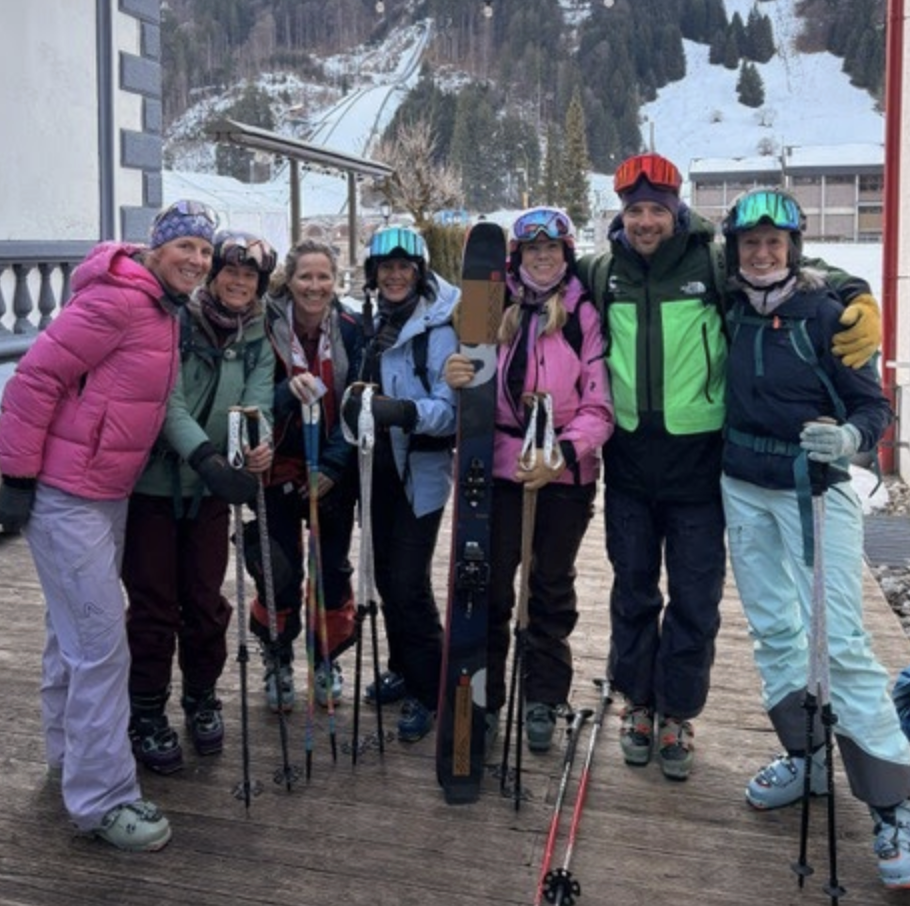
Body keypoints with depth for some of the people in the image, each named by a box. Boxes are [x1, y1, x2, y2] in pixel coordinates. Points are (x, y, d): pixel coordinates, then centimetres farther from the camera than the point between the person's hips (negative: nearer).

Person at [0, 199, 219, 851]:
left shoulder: (166, 311, 10)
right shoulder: (118, 299, -19)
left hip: (109, 491, 10)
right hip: (63, 495, -10)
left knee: (75, 632, 21)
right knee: (101, 643, -8)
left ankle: (69, 753, 38)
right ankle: (103, 798, 3)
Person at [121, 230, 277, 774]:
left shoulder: (258, 343, 3)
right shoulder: (175, 321, -11)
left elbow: (257, 404, -10)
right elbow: (168, 401, -20)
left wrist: (260, 446, -33)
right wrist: (207, 456, -35)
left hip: (212, 486, 4)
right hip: (152, 482, -4)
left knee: (206, 601, 11)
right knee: (154, 604, 2)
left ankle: (201, 697, 32)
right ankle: (147, 714, 19)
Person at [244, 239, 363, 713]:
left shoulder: (350, 329, -3)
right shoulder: (266, 326, -8)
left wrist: (331, 466, -14)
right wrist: (288, 392, -30)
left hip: (335, 471, 2)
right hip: (279, 466, -2)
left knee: (334, 568, 6)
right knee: (281, 570, -1)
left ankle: (327, 660, 28)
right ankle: (278, 662, 23)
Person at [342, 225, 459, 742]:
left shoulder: (438, 329, -14)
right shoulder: (378, 325, 10)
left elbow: (452, 408, -21)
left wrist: (404, 411, -35)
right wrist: (356, 406, 5)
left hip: (422, 470, -7)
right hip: (381, 466, 7)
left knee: (409, 583, -8)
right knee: (386, 574, 14)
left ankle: (428, 693, 8)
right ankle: (404, 670, 31)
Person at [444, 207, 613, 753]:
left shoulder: (586, 315, -3)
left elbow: (599, 405, -7)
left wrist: (562, 454, -23)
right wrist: (458, 379, -10)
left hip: (565, 473, -2)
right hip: (500, 467, 2)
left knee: (553, 586, 13)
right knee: (491, 586, 5)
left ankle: (544, 702, 27)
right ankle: (486, 701, 20)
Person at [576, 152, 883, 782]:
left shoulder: (716, 263, -7)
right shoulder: (602, 272, 2)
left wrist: (859, 299, -15)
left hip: (698, 463, -2)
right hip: (629, 463, 3)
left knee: (695, 600, 7)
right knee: (633, 592, 15)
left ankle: (678, 716, 26)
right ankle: (638, 704, 34)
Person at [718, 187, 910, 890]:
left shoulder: (826, 313, -12)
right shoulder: (731, 311, 2)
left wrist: (848, 437, -29)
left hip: (815, 491, -5)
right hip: (744, 490, 5)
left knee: (840, 641, -9)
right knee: (773, 628, 13)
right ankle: (805, 757, 31)